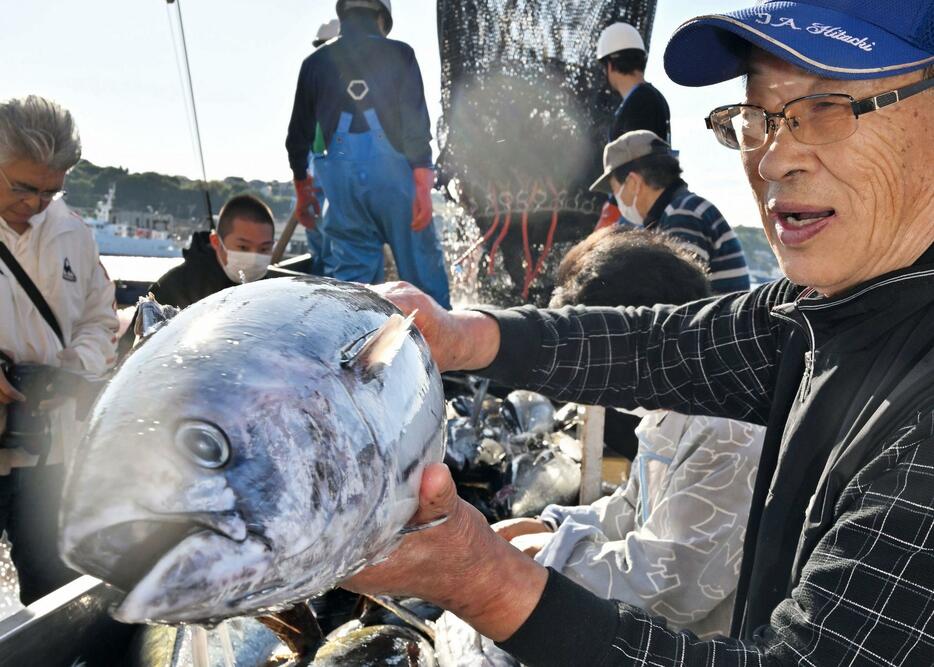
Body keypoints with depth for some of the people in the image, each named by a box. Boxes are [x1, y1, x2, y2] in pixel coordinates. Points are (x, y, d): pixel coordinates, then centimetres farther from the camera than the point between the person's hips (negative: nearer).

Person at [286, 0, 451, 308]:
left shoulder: (315, 63, 13)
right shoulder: (398, 53, 4)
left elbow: (299, 133, 16)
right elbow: (416, 120, -6)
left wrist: (302, 187, 26)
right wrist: (423, 184, -9)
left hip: (341, 177, 3)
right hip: (393, 171, -3)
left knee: (348, 275, 9)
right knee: (423, 269, 4)